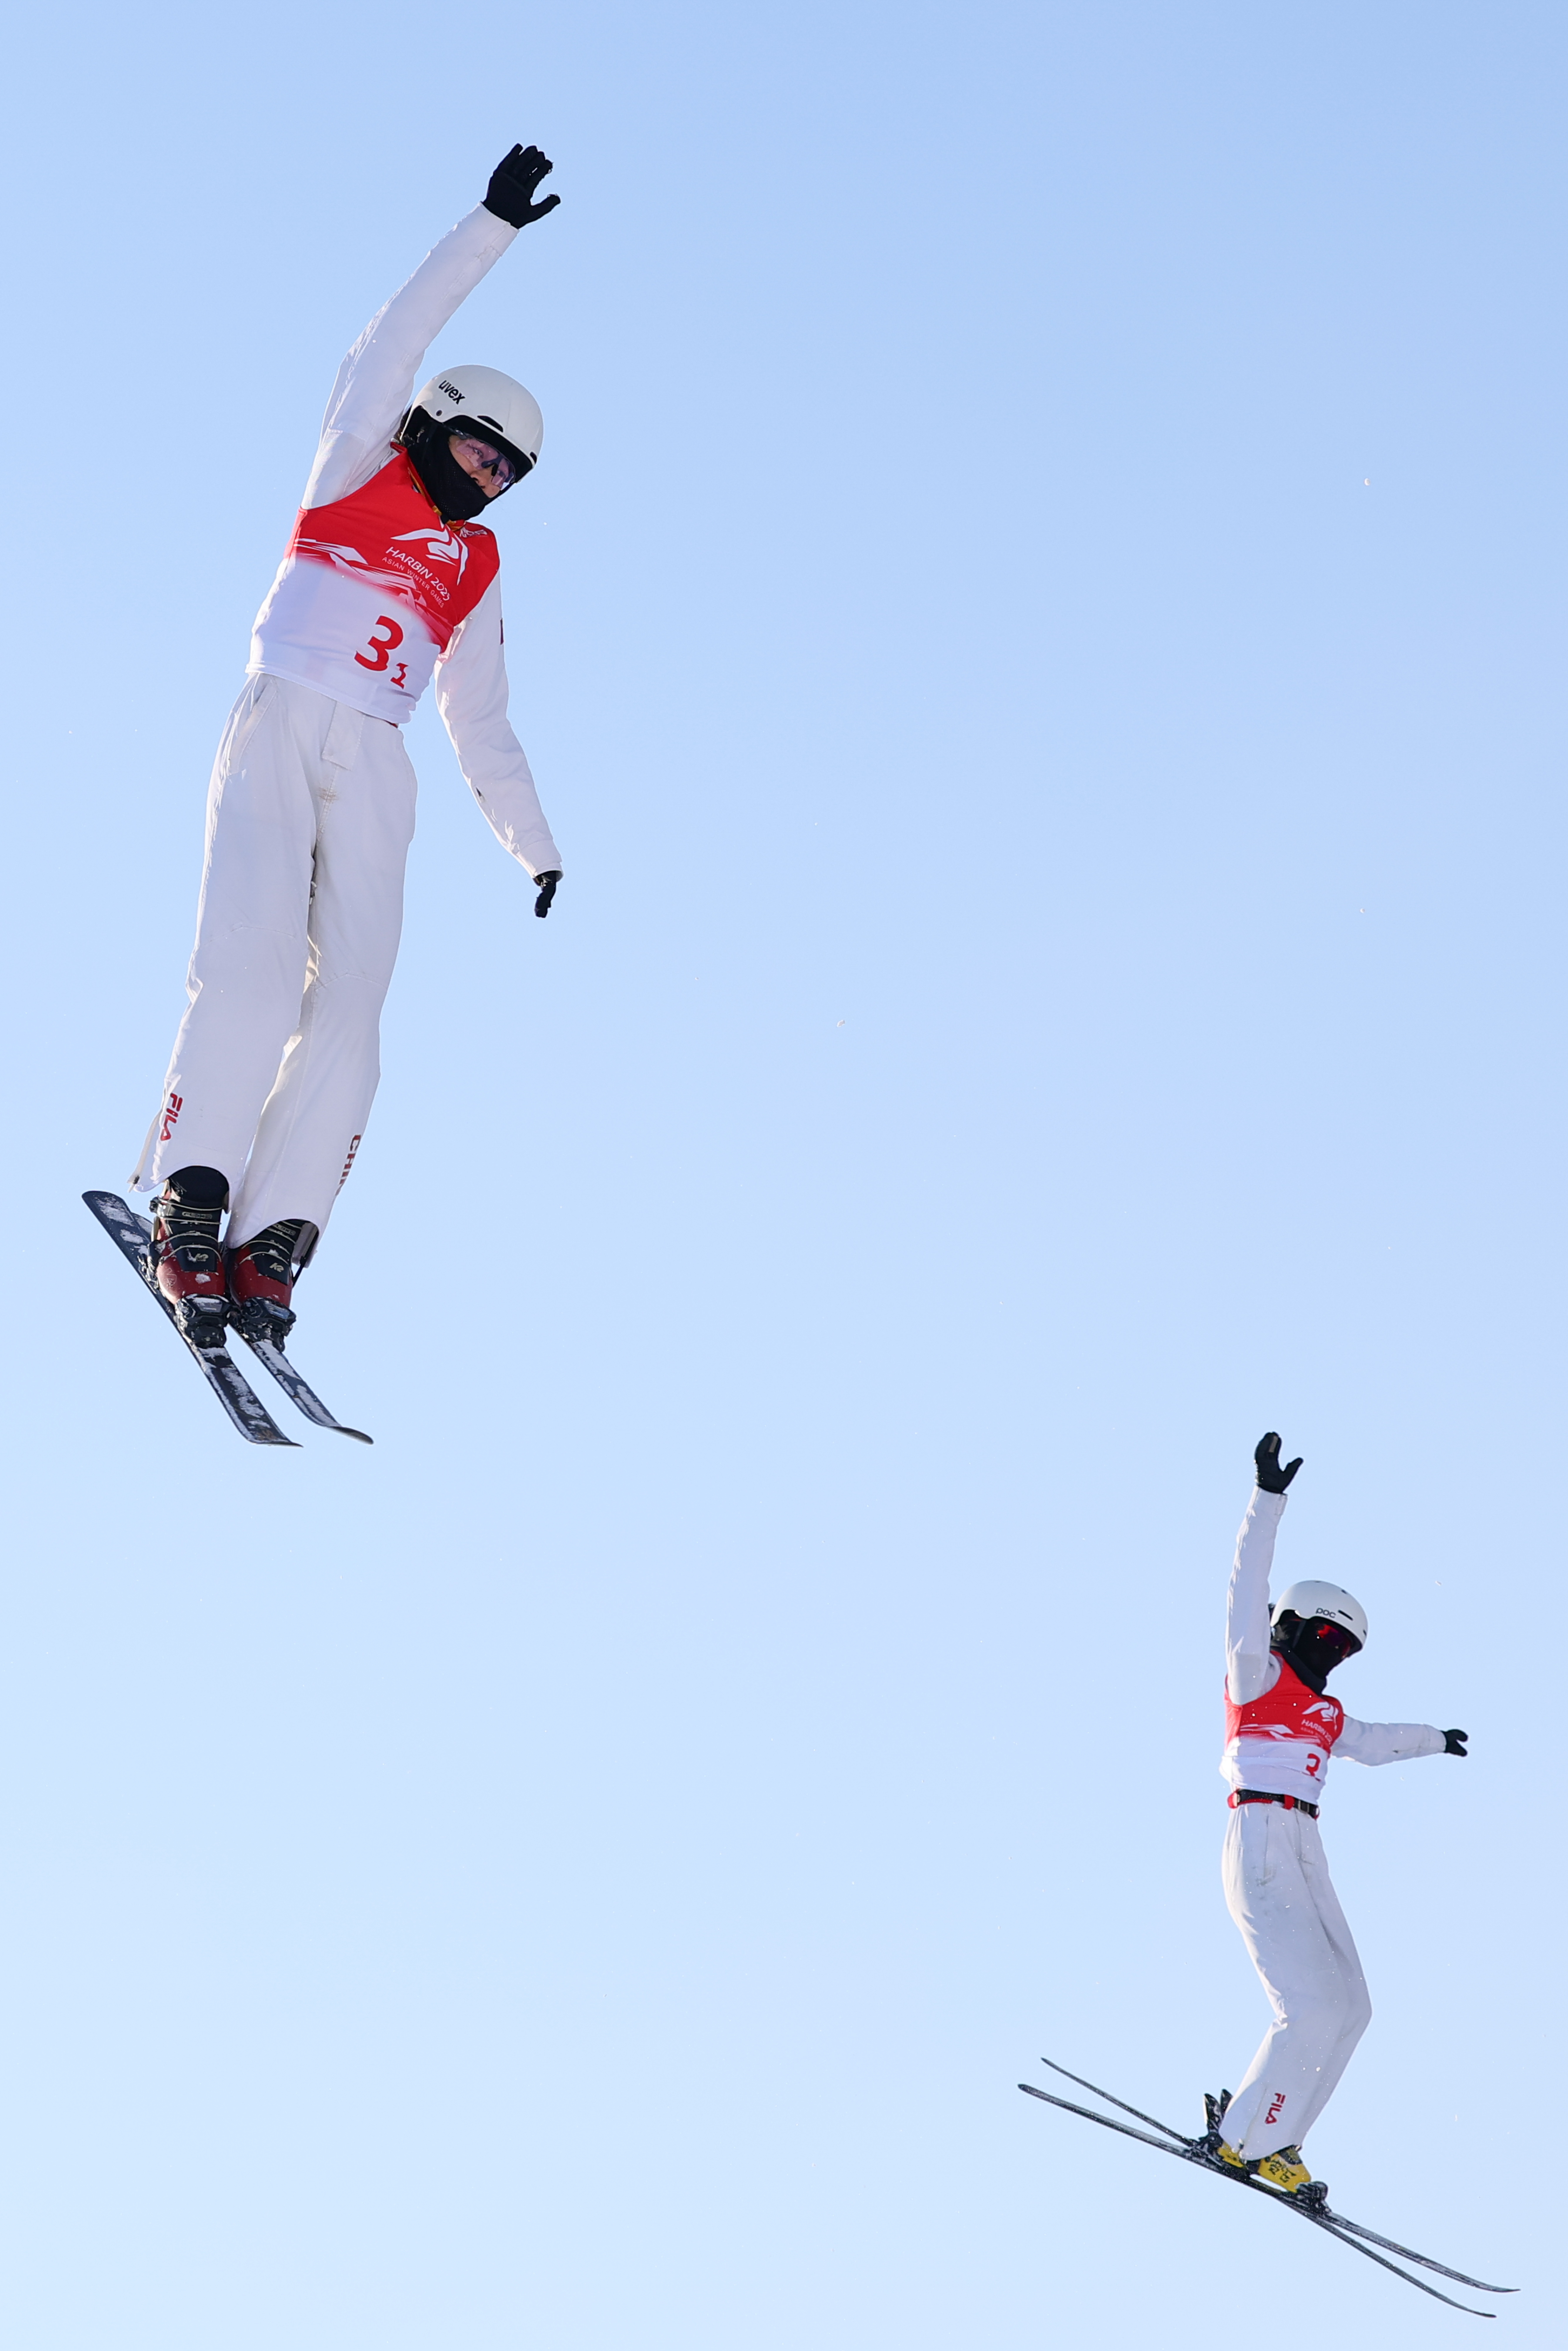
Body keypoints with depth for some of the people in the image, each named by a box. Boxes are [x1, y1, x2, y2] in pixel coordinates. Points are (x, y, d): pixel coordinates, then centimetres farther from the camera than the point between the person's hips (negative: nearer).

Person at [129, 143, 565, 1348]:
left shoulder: (477, 569, 23)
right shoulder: (362, 468, 14)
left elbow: (483, 725, 25)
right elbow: (394, 341, 3)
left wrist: (536, 845, 19)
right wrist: (492, 226, 1)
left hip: (376, 770, 4)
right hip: (277, 730, -4)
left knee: (350, 1003, -14)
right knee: (253, 969, -22)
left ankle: (269, 1243, -17)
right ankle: (187, 1205, -16)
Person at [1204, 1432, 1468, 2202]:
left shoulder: (1325, 1714, 24)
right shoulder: (1258, 1673, 3)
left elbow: (1373, 1743, 44)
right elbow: (1249, 1587, -9)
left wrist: (1433, 1739, 59)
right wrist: (1269, 1500, -17)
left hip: (1302, 1855, 9)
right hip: (1262, 1843, -9)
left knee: (1349, 2009, 3)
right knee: (1312, 2009, -15)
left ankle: (1269, 2138, 10)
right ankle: (1241, 2137, -4)